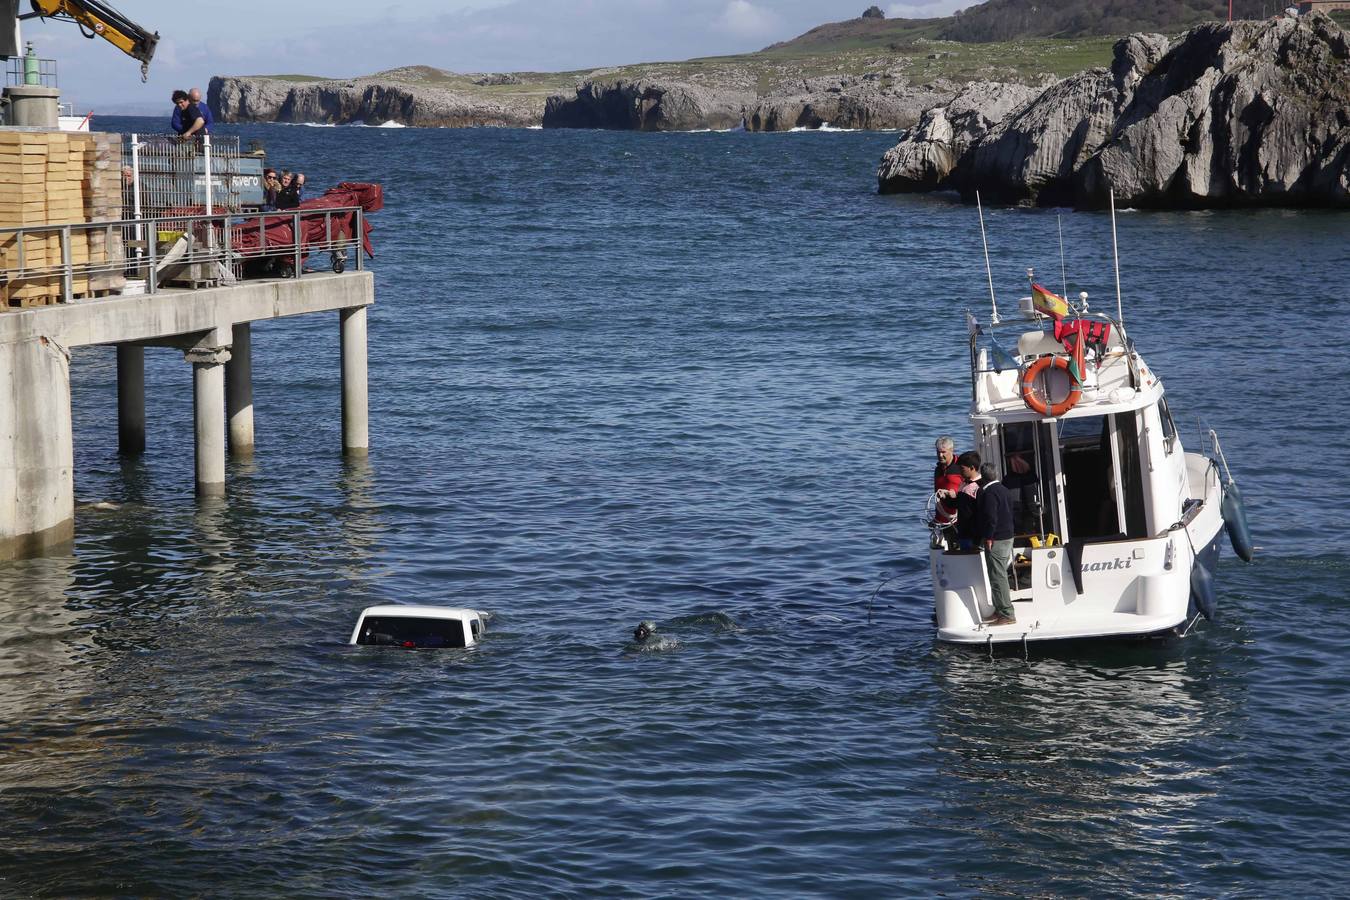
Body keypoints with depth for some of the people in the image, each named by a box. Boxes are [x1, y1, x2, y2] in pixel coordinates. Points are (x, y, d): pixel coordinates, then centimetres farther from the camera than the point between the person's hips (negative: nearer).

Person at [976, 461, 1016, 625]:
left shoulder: (989, 493, -15)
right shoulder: (1004, 490, 14)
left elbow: (991, 518, -22)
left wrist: (988, 538, -17)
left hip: (996, 541, -10)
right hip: (1008, 538, 10)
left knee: (998, 577, -8)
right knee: (1000, 576, 17)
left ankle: (1007, 615, -9)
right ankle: (1000, 611, 22)